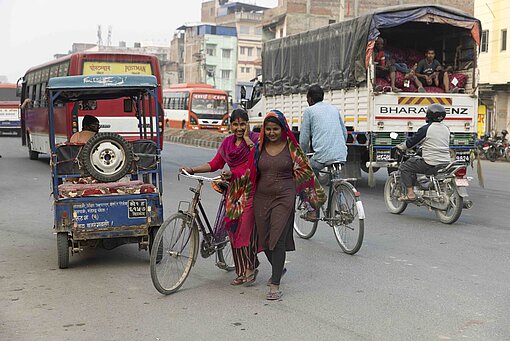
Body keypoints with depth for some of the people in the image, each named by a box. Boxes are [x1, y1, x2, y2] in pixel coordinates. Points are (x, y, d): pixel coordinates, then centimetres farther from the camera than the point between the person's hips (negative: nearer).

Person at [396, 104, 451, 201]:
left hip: (431, 164, -8)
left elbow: (412, 141, -3)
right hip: (445, 163, 8)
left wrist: (401, 147, 15)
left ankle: (410, 194, -5)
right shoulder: (446, 129, 11)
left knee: (404, 167, 4)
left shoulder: (426, 129, -11)